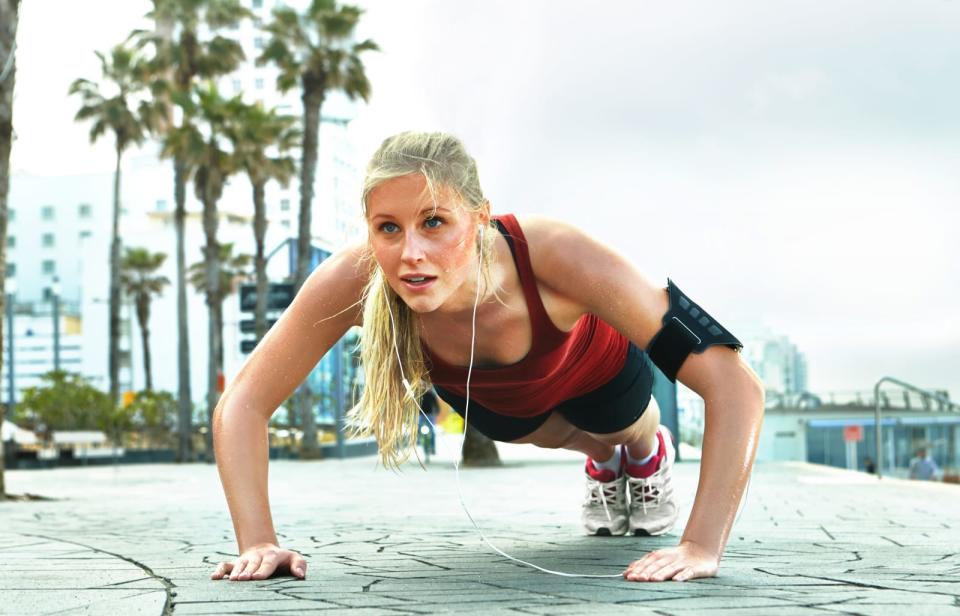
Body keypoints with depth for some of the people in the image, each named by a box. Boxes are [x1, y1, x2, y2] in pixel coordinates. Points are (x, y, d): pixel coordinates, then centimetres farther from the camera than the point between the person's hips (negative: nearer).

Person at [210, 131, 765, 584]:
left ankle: (650, 454, 63)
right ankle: (603, 464, 62)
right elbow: (243, 405, -31)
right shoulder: (352, 280, -42)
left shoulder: (555, 255, -48)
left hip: (591, 368, -1)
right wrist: (258, 543, -42)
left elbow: (736, 385, -46)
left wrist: (701, 548, -51)